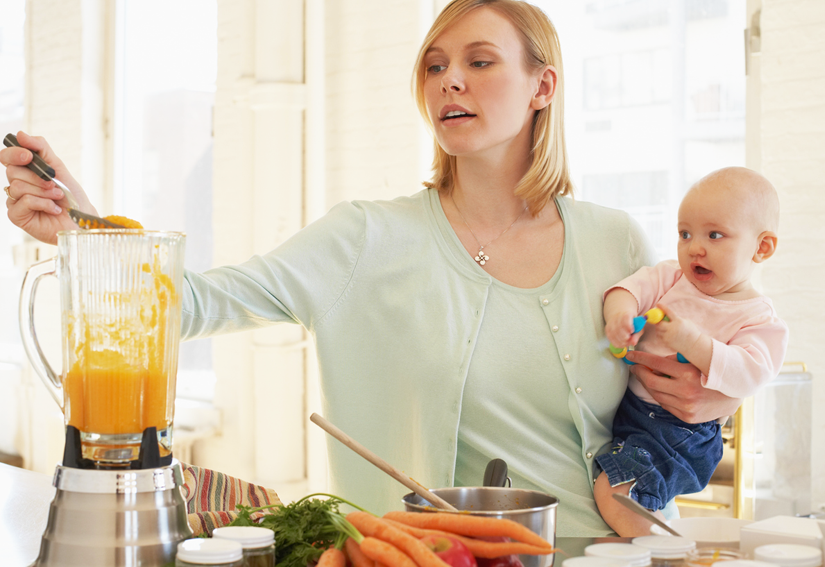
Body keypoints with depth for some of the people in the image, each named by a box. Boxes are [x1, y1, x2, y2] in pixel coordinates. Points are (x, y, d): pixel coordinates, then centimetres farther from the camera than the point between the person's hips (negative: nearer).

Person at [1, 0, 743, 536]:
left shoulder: (618, 245, 7)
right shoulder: (375, 238, 1)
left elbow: (675, 393, 19)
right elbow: (217, 299, -10)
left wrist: (716, 402, -4)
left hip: (606, 549, 1)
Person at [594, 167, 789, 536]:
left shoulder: (762, 321, -9)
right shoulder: (672, 277, 8)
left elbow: (746, 374, -23)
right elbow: (634, 286, -6)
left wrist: (693, 343, -35)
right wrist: (620, 311, -30)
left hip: (679, 428, -7)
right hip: (626, 404, 7)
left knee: (613, 491, -23)